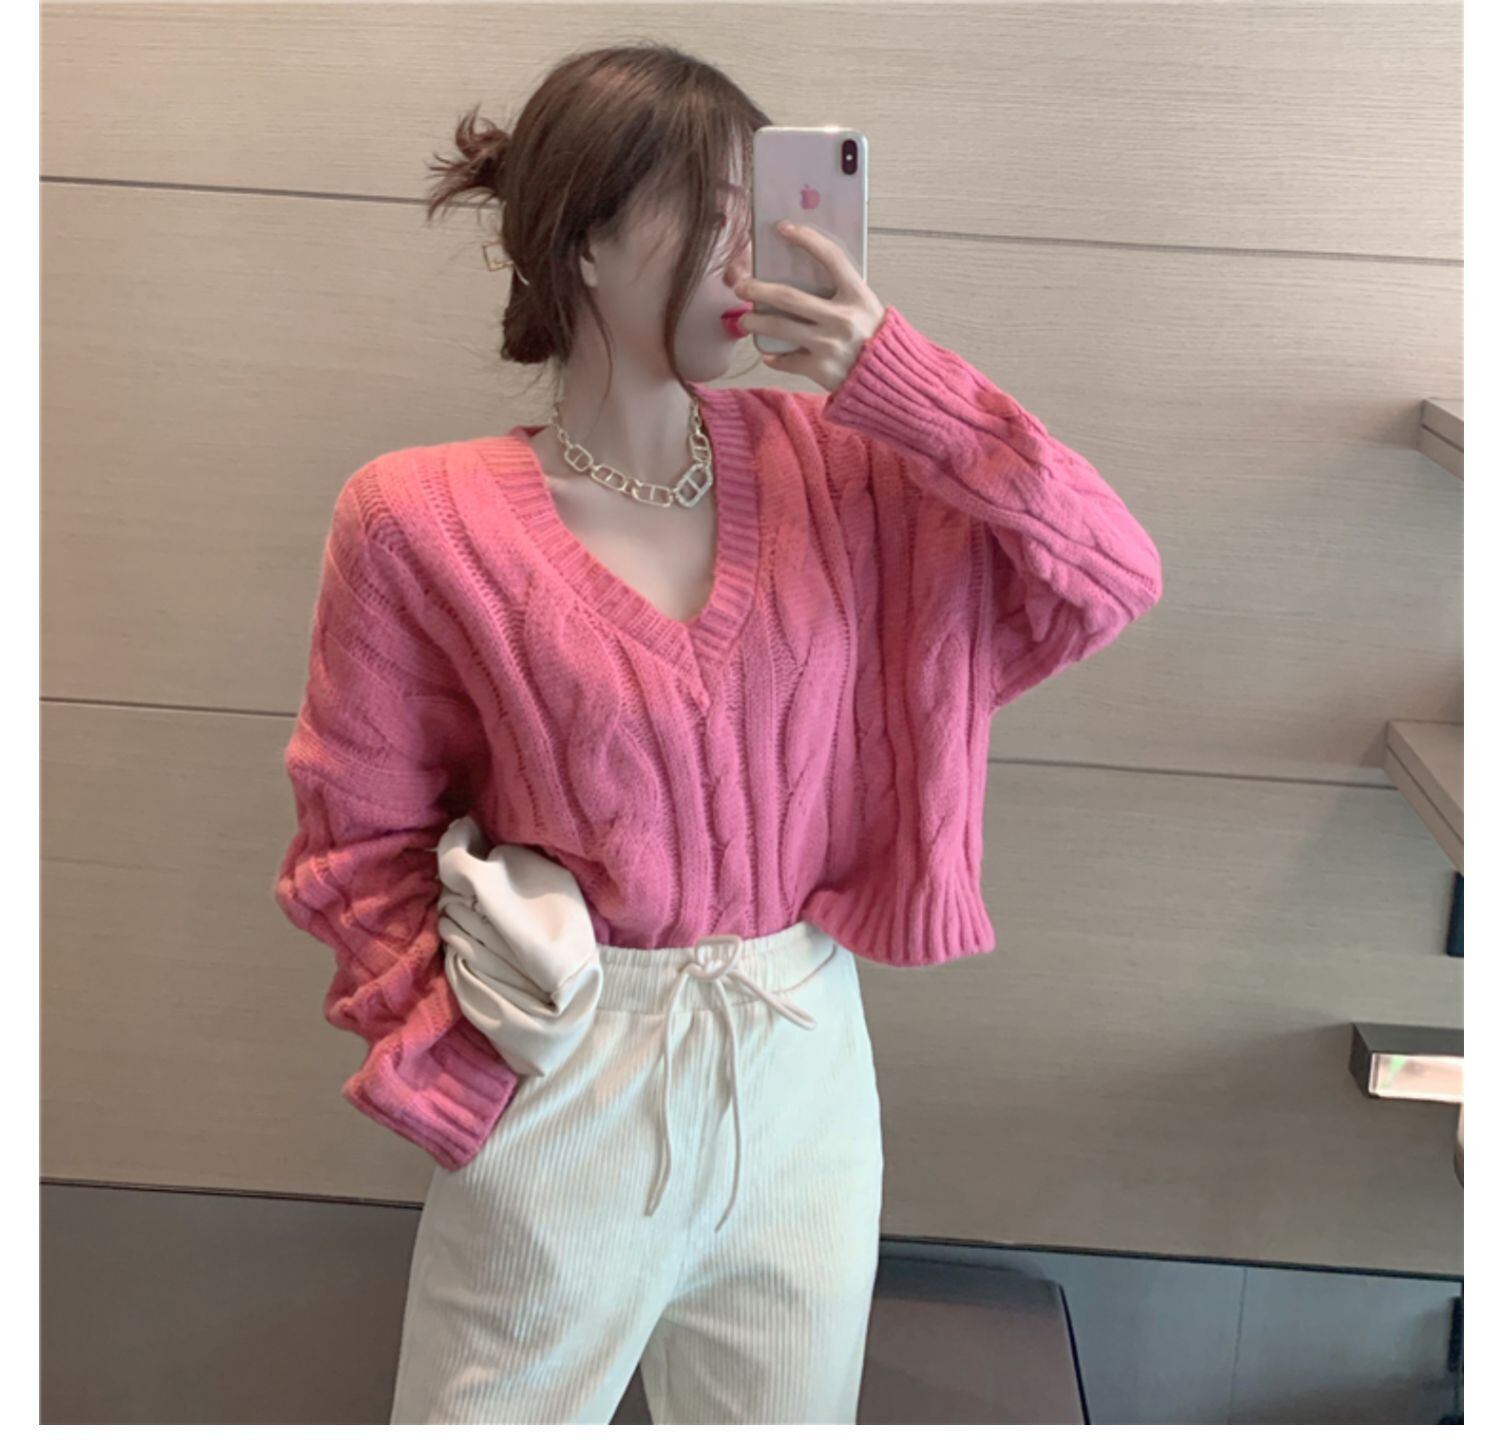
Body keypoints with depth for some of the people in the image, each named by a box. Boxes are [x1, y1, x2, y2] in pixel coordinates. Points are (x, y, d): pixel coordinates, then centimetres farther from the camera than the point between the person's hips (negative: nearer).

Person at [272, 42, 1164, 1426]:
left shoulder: (826, 461, -2)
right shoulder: (424, 518, -10)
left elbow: (1112, 573, -7)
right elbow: (360, 843, -2)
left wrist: (902, 382, -16)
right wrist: (483, 1004, -13)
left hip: (809, 1069, 4)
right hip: (566, 1099, -3)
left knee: (787, 1409, 22)